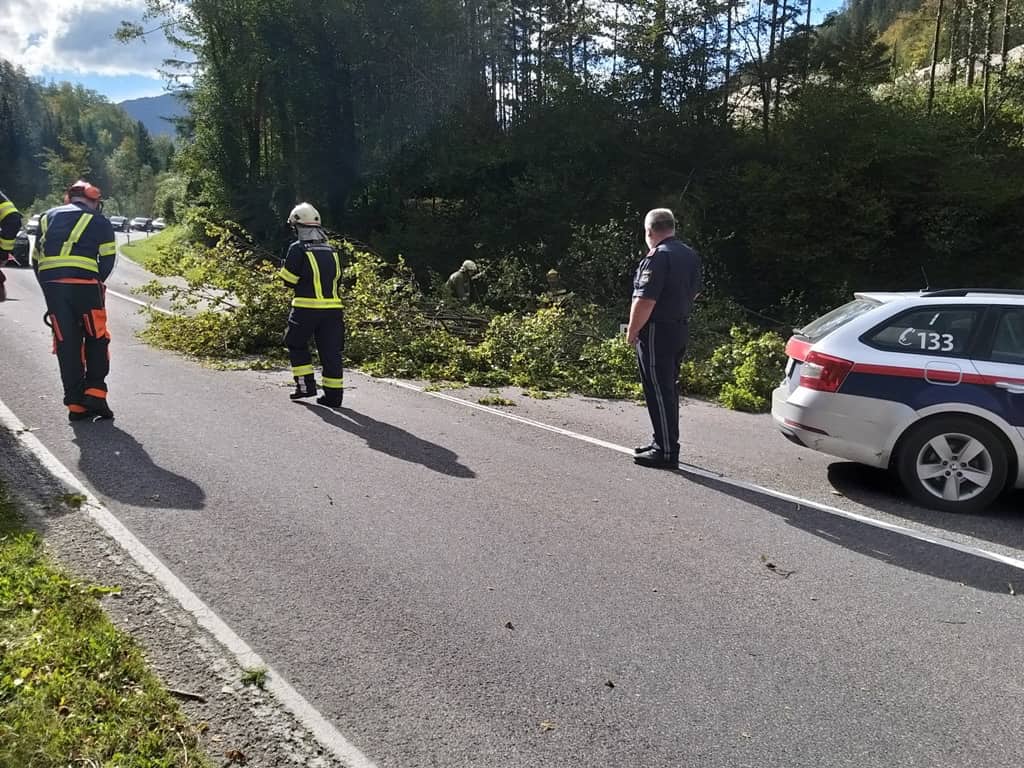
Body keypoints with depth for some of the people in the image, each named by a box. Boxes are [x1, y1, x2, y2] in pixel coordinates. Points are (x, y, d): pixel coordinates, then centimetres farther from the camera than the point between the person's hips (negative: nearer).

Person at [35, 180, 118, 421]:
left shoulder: (48, 217, 22)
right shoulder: (99, 222, 11)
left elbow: (36, 258, 18)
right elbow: (107, 260, 3)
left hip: (50, 285, 3)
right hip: (84, 284, -3)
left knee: (66, 344, 7)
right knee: (96, 340, 10)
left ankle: (75, 403, 7)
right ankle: (94, 391, -2)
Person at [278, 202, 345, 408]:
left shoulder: (298, 249, -5)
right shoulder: (331, 250, 11)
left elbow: (288, 280, -5)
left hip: (306, 308, -4)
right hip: (333, 308, 4)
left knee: (297, 345, 16)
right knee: (331, 350, 6)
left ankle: (306, 385, 10)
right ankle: (333, 394, 6)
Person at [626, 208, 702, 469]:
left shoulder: (657, 257, -18)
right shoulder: (690, 255, 11)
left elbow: (645, 301, -23)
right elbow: (694, 291, 21)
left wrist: (632, 331, -13)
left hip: (656, 333, -9)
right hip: (680, 329, 9)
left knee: (658, 392, -4)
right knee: (668, 389, 16)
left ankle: (666, 452, -1)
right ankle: (664, 443, 26)